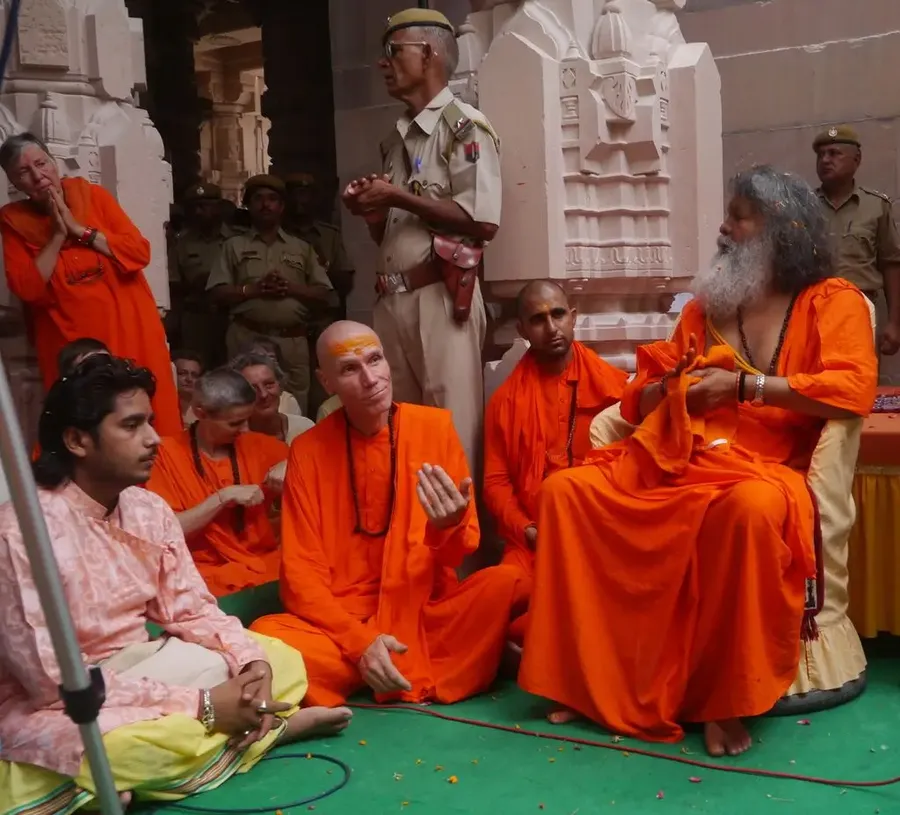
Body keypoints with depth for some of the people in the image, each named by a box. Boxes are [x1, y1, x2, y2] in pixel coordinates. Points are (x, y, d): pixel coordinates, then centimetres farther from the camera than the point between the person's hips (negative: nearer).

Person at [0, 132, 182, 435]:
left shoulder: (93, 195, 3)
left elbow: (140, 252, -6)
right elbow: (26, 289, -9)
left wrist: (80, 230, -10)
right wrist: (57, 236, -11)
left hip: (130, 330, 1)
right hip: (72, 342, 0)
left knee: (153, 419, 3)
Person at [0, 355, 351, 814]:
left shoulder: (151, 510, 0)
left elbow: (191, 610, 5)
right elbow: (55, 677, -26)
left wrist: (254, 664, -16)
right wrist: (201, 705, -27)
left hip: (136, 668, 7)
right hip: (49, 705, -7)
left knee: (282, 661, 1)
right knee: (132, 748, -37)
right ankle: (271, 727, -13)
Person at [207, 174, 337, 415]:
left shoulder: (302, 248, 17)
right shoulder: (234, 245, 14)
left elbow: (324, 296, 9)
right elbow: (218, 293, 5)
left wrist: (290, 288, -6)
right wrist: (253, 289, -10)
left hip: (292, 341, 1)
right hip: (247, 339, -1)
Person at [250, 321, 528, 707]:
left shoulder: (435, 426, -2)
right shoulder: (307, 450, -2)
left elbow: (462, 552, 1)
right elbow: (301, 573, -4)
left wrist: (449, 528, -24)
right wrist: (360, 641, -19)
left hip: (428, 612, 0)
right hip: (344, 624, 1)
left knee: (506, 582, -28)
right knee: (266, 636, -29)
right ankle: (428, 678, -12)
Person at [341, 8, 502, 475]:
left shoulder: (464, 127, -4)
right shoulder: (396, 139, 18)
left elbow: (483, 222, -15)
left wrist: (396, 197, -10)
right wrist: (371, 209, 3)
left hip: (440, 297, -7)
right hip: (392, 300, 8)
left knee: (452, 428, -4)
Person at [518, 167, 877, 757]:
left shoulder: (833, 301, 6)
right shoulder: (706, 305, 22)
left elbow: (855, 390, -13)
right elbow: (641, 398, 21)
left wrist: (740, 385, -12)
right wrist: (674, 388, -3)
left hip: (761, 468, -5)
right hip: (671, 462, 6)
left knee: (753, 506, -41)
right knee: (567, 489, -15)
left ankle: (725, 697, -23)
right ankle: (594, 677, -9)